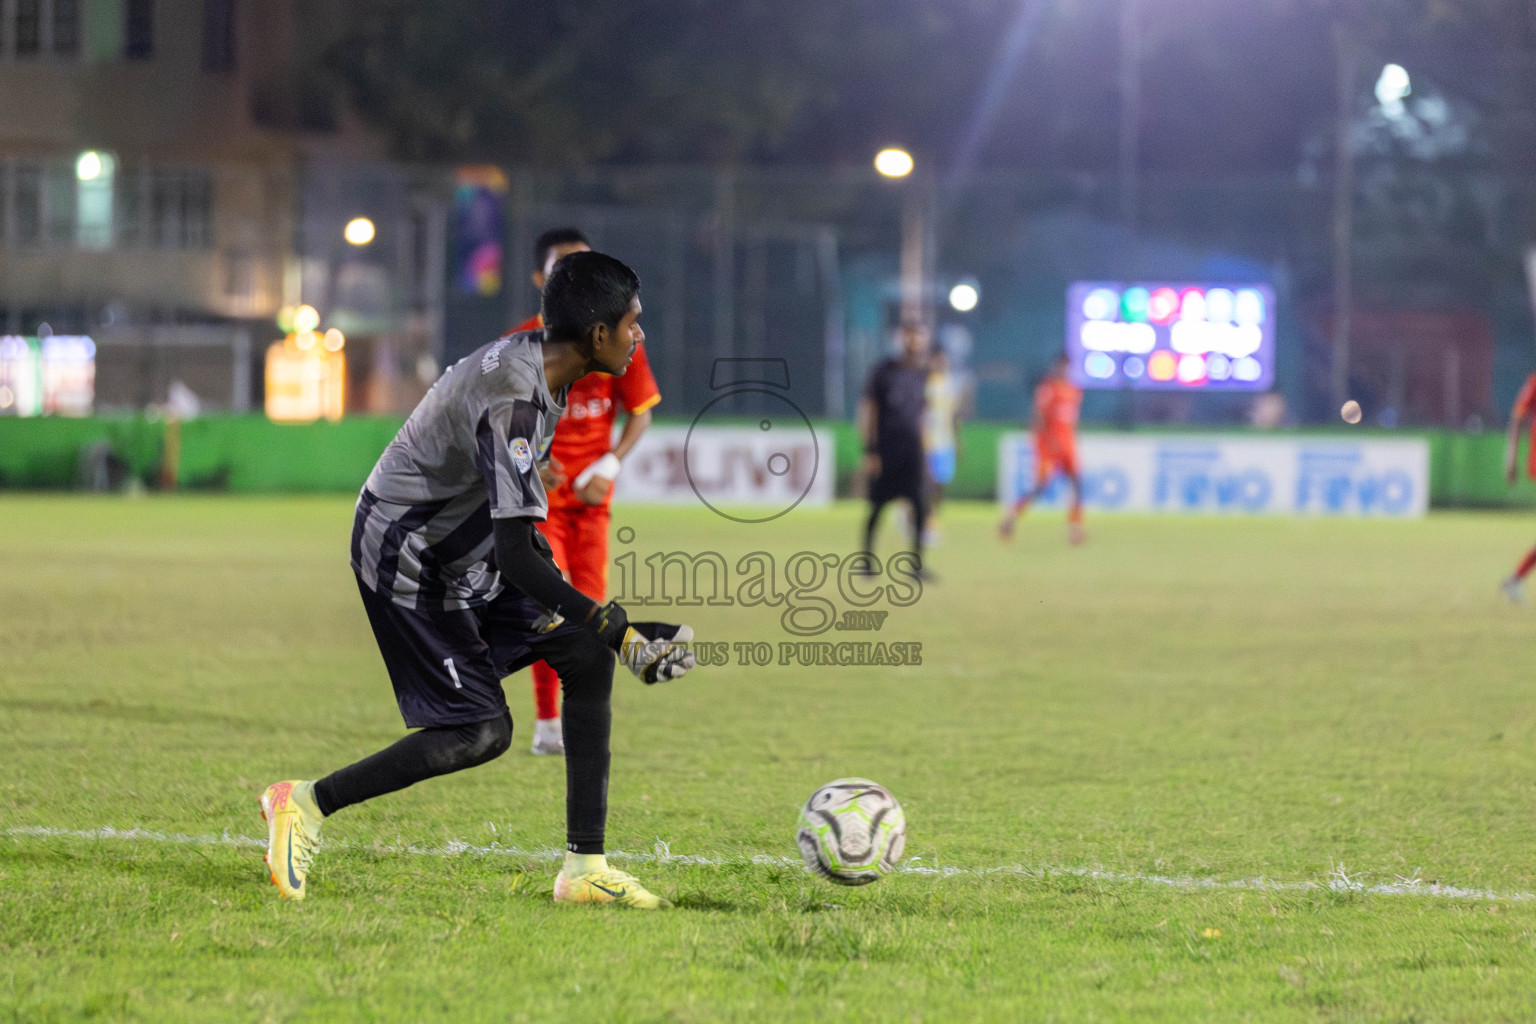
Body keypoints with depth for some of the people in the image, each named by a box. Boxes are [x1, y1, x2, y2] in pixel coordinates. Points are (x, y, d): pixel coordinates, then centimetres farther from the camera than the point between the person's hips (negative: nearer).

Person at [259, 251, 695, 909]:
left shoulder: (532, 358, -1)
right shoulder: (512, 404, -31)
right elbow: (516, 558, -34)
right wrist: (621, 631, -35)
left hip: (462, 545, 10)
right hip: (407, 563, -10)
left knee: (586, 654, -1)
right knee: (481, 731, -11)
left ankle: (585, 868, 1)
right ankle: (305, 803, 3)